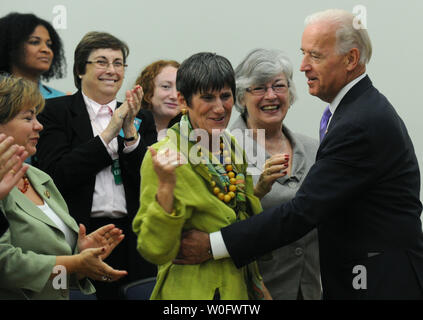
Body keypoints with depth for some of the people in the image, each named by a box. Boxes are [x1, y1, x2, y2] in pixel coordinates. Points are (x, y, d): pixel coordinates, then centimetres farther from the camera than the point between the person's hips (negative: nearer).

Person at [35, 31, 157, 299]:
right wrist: (109, 133, -10)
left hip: (132, 237, 3)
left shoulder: (142, 119, 13)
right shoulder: (55, 111, 3)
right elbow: (57, 174, -10)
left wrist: (130, 132, -9)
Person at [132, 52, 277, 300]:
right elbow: (156, 251, -20)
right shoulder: (167, 156, -15)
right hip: (193, 291, -7)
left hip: (242, 287, 7)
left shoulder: (232, 147, 5)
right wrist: (165, 186, -31)